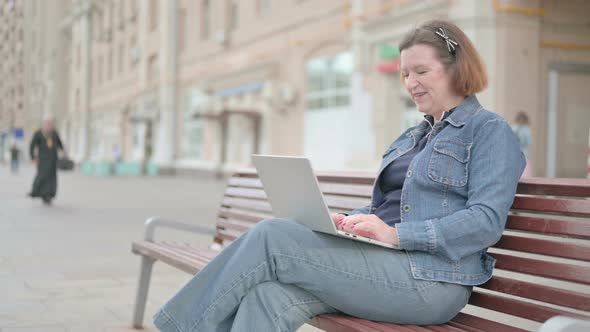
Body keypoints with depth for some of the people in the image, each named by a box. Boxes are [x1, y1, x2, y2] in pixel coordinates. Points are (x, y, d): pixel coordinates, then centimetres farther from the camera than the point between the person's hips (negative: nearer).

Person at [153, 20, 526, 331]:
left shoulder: (489, 130, 0)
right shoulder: (411, 138, 26)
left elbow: (486, 221, -13)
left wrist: (397, 234, -21)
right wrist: (346, 221, 2)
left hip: (430, 279, -7)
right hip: (385, 264, 7)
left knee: (272, 236, -18)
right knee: (270, 295, -22)